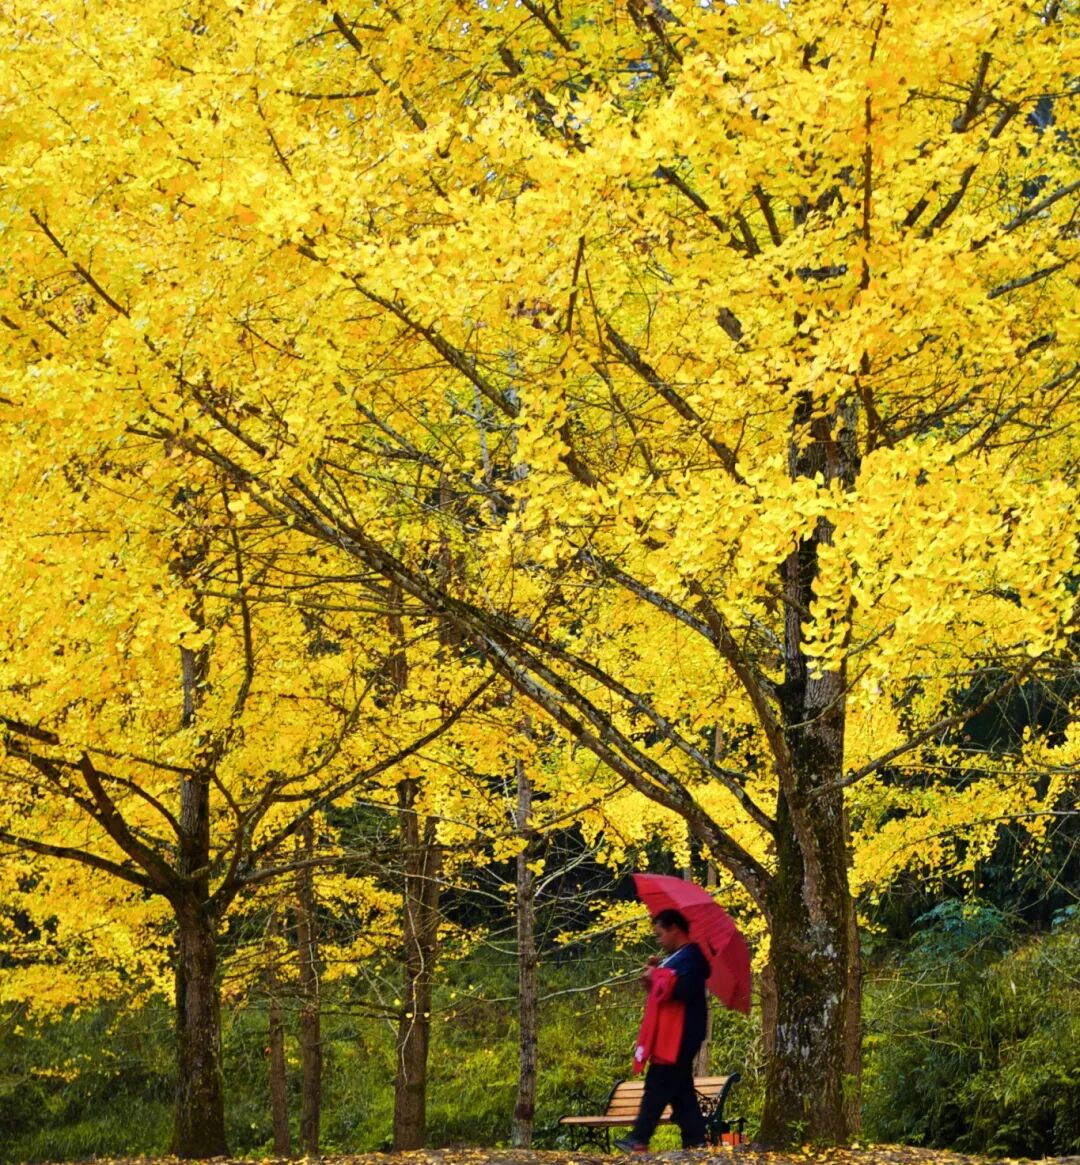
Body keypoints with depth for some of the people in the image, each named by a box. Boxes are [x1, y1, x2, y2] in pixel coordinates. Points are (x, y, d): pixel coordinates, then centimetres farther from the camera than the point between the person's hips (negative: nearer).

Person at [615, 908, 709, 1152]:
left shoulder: (691, 957, -13)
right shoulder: (678, 957, 20)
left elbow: (682, 989, -27)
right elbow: (667, 988, 26)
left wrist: (656, 976, -13)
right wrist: (654, 975, 8)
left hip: (678, 1037, -11)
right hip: (673, 1036, 11)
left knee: (658, 1085, -9)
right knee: (680, 1089, 10)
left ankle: (639, 1139, -9)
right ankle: (695, 1139, 9)